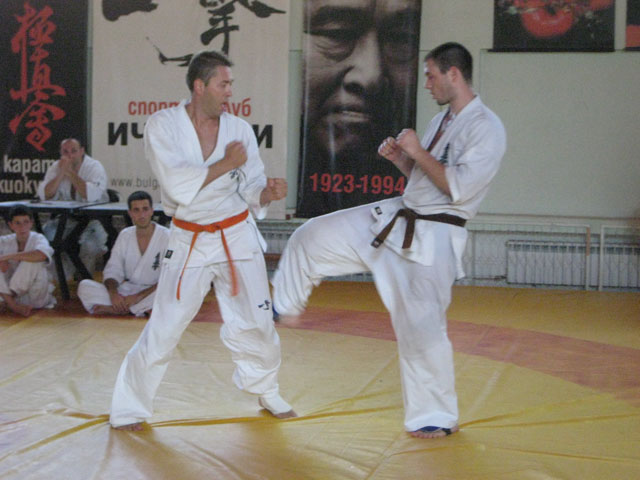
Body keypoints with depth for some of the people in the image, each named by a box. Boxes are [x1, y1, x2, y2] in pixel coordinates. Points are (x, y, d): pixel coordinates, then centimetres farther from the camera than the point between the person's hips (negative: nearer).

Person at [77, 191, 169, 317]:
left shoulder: (167, 237, -10)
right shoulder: (125, 235, 6)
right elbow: (113, 270, 5)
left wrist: (139, 296, -22)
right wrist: (113, 293, -18)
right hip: (126, 291, 4)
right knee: (84, 286, -15)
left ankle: (114, 309, -26)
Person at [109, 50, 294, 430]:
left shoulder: (239, 129, -1)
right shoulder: (163, 125, -10)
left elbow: (251, 191, 3)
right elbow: (177, 185, -22)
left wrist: (269, 192, -20)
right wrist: (227, 164, -17)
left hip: (238, 239, 3)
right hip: (189, 242, -3)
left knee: (256, 323, 10)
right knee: (164, 328, -3)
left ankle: (267, 392, 35)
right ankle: (130, 406, 13)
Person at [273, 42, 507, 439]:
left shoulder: (487, 128, -15)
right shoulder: (441, 121, 13)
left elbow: (458, 187, -25)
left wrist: (418, 152, -17)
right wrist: (401, 159, 4)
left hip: (432, 239, -9)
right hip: (393, 220, 9)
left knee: (423, 328, -5)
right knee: (312, 236, 6)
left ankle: (435, 416, 13)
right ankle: (285, 308, 29)